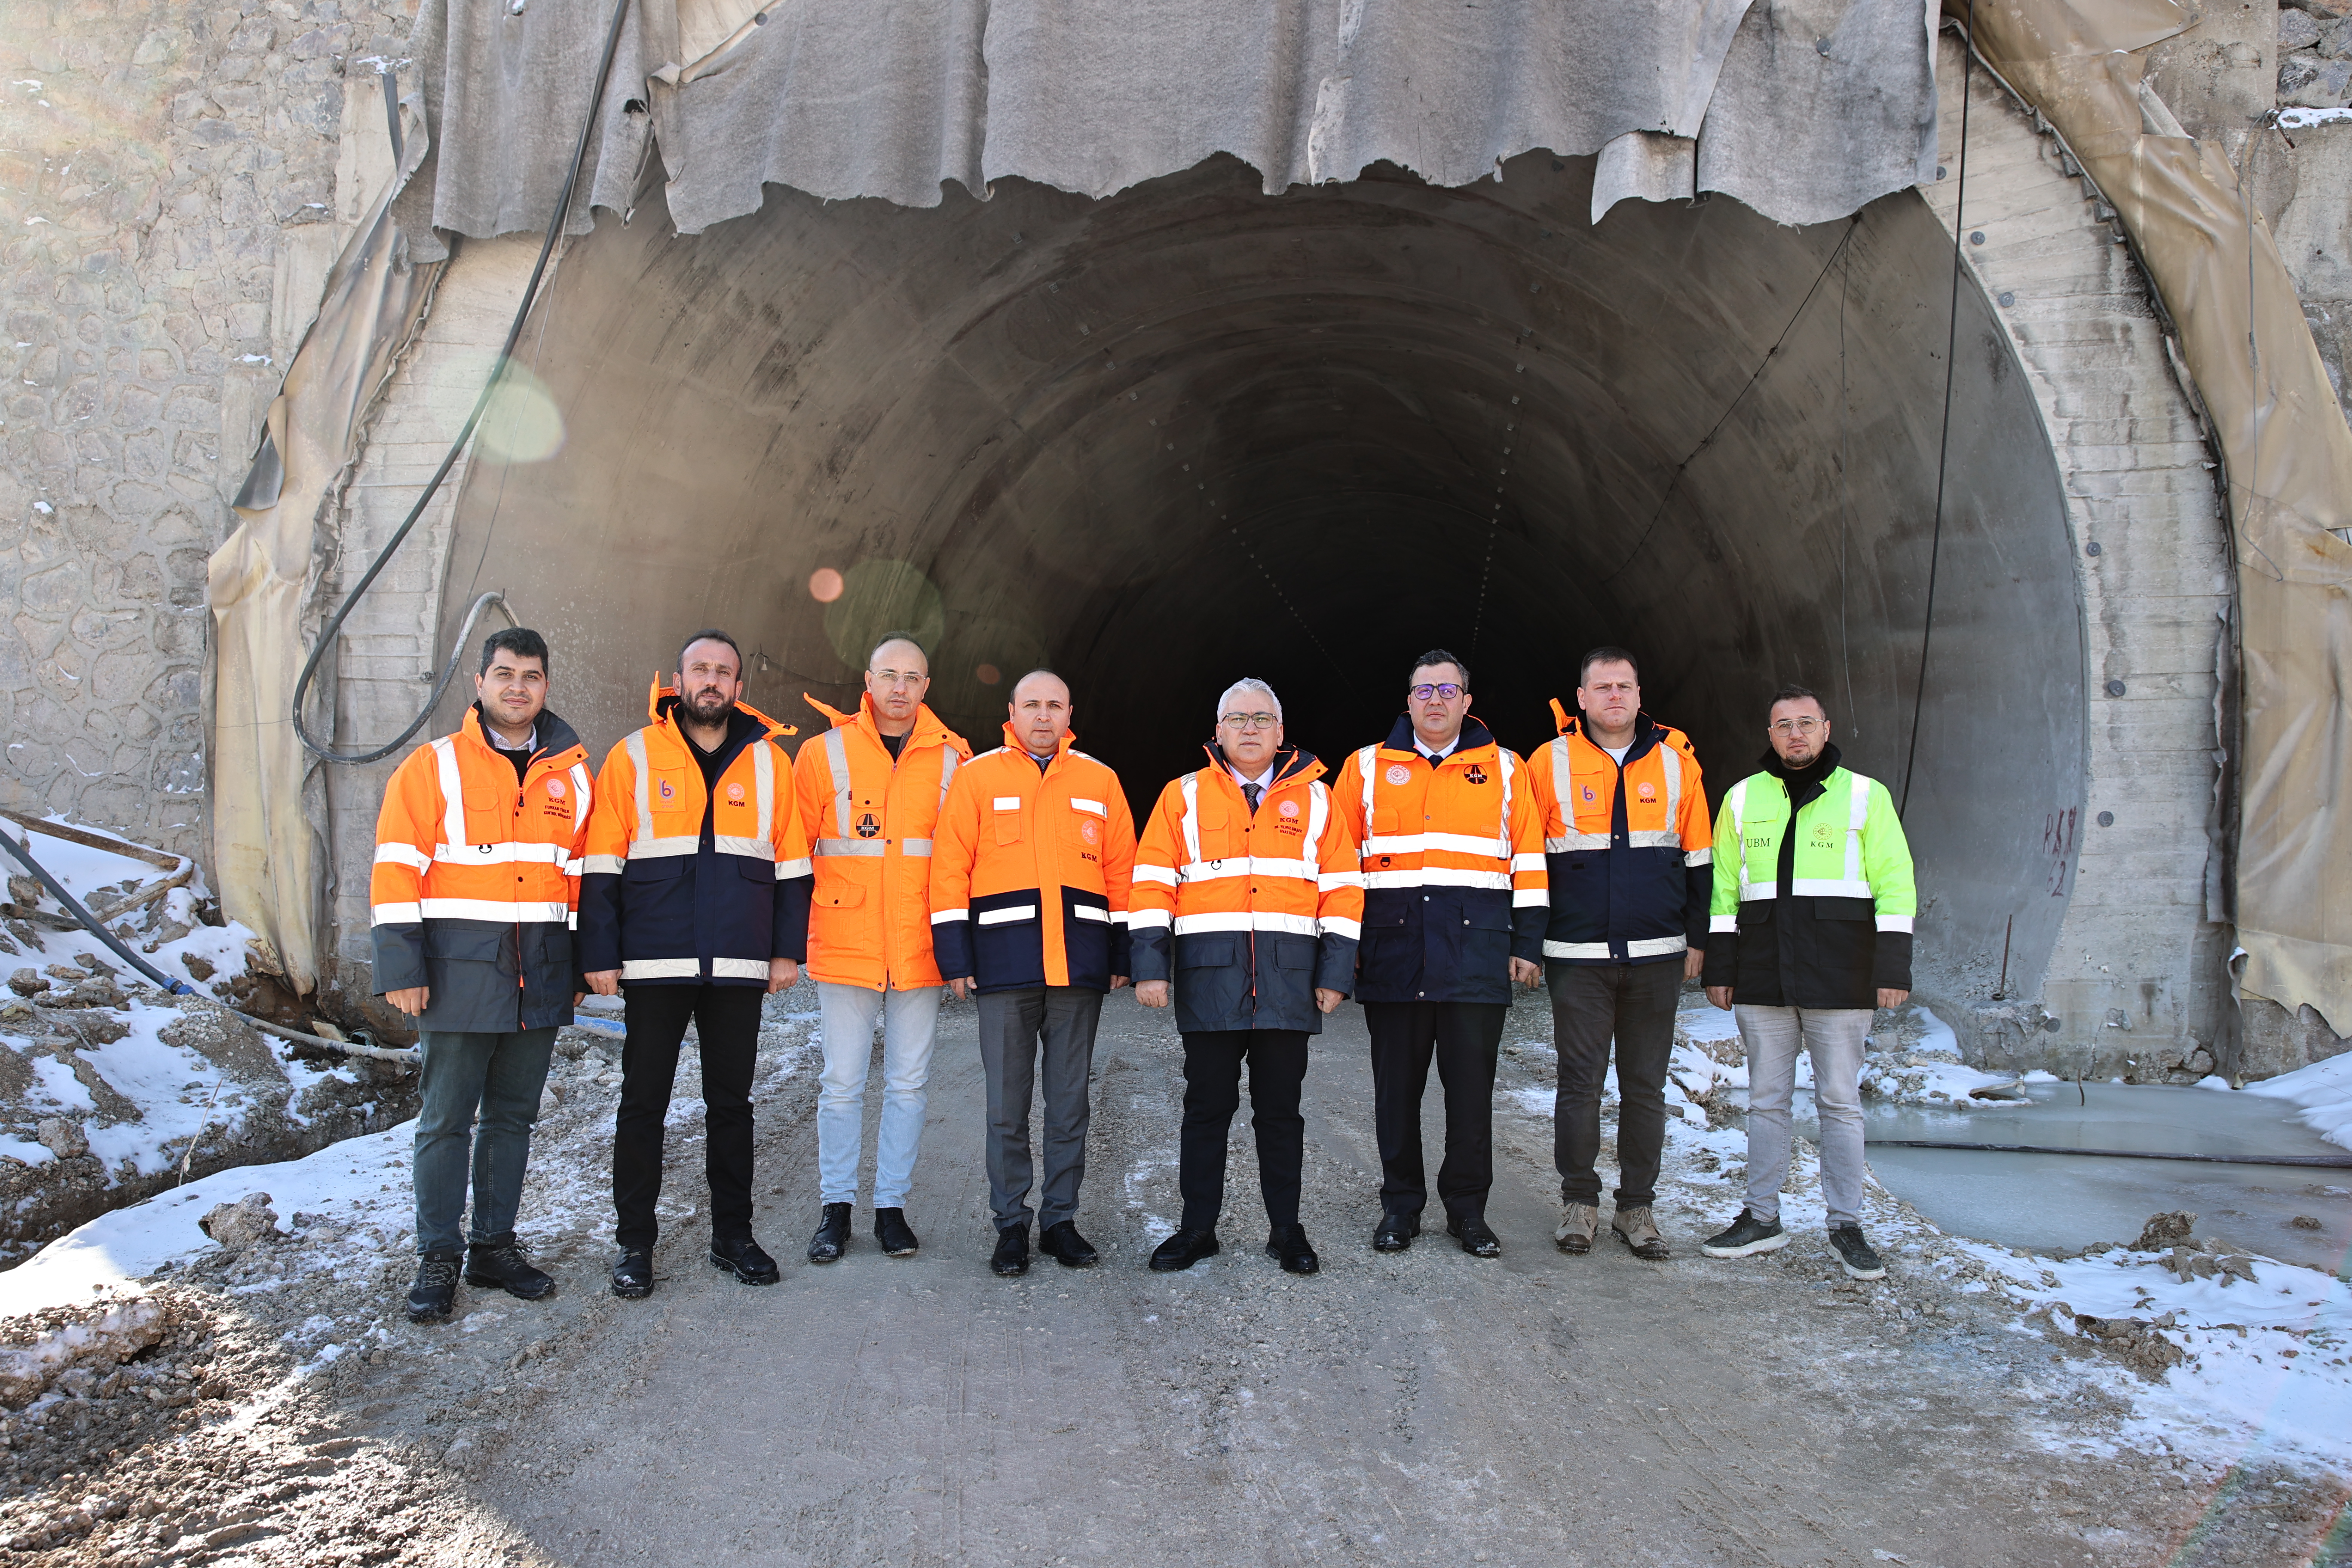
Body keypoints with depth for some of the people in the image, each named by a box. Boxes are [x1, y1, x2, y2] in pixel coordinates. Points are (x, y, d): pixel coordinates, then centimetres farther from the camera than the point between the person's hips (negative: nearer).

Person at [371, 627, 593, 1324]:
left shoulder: (569, 775, 10)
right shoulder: (433, 767, -1)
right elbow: (397, 872, -5)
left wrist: (581, 964, 12)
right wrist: (401, 967, -11)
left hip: (540, 978, 4)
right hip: (460, 971, -4)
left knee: (513, 1116, 12)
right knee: (446, 1118, 1)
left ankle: (495, 1246, 23)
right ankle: (438, 1259, 11)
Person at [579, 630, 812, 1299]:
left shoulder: (769, 761, 8)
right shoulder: (633, 758, 2)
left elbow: (791, 864, 10)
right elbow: (601, 867, 1)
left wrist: (788, 949, 3)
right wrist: (599, 955, -6)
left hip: (740, 967, 2)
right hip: (655, 966, -2)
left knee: (731, 1103, 10)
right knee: (643, 1103, 5)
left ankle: (733, 1235, 21)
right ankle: (634, 1243, 16)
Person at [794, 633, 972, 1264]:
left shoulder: (952, 761, 3)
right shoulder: (824, 754, 1)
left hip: (921, 952, 1)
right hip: (844, 948, -1)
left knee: (908, 1084, 8)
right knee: (843, 1083, 4)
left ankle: (891, 1206, 20)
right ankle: (836, 1207, 17)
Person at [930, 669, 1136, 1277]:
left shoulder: (1099, 781, 11)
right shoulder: (978, 776, 5)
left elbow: (1122, 872, 11)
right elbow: (950, 870, 1)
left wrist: (1122, 955, 7)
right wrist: (955, 958, -5)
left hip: (1080, 963, 2)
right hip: (1004, 963, -2)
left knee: (1069, 1102, 8)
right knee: (1007, 1105, 3)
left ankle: (1060, 1220, 19)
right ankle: (1011, 1225, 14)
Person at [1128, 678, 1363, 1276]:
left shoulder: (1315, 798, 9)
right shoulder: (1183, 796, 8)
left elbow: (1342, 888, 7)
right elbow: (1153, 885, 3)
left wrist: (1335, 973, 1)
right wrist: (1151, 967, -5)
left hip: (1289, 979, 1)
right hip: (1209, 976, 0)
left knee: (1281, 1107, 8)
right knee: (1207, 1104, 6)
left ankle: (1286, 1229, 19)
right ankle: (1197, 1228, 18)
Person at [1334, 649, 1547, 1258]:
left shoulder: (1505, 769, 9)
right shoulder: (1367, 768, 10)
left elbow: (1530, 862, 9)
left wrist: (1527, 944, 4)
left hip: (1476, 951, 0)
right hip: (1392, 950, 1)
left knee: (1472, 1084, 3)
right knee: (1396, 1084, 7)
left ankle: (1468, 1208, 16)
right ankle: (1401, 1205, 19)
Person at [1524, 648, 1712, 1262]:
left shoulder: (1676, 761, 6)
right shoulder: (1551, 762, 1)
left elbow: (1699, 858, 10)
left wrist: (1696, 938, 6)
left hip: (1657, 956, 2)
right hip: (1578, 956, -1)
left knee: (1646, 1087, 8)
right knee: (1580, 1082, 3)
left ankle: (1636, 1207, 19)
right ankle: (1579, 1201, 17)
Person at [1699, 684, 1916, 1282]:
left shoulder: (1865, 795, 3)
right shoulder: (1743, 798, 10)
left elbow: (1895, 884, 0)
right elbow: (1723, 889, 12)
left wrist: (1893, 966, -7)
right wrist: (1719, 967, 8)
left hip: (1840, 976, -2)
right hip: (1762, 976, 3)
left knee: (1841, 1101, 3)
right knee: (1766, 1100, 8)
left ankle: (1847, 1225, 12)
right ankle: (1762, 1218, 18)